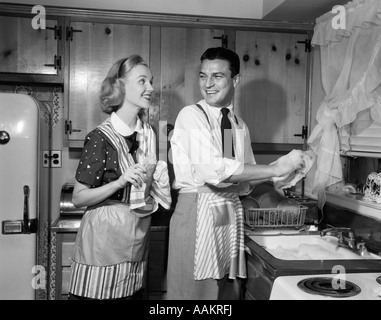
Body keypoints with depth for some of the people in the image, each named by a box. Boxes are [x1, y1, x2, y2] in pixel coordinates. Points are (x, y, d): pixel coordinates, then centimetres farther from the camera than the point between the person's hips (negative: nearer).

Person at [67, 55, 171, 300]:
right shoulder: (101, 137, -13)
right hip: (106, 234, -6)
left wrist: (151, 176, 0)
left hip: (139, 234, 6)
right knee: (98, 294, 2)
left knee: (133, 294, 12)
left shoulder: (148, 134, 6)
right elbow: (78, 198, -12)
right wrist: (120, 181, -23)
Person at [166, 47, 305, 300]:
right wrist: (275, 169, -19)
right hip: (198, 213, -6)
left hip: (232, 214, 6)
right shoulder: (191, 116, -8)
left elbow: (245, 182, 15)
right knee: (197, 291, 1)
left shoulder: (240, 126, 13)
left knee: (229, 292, 12)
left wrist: (281, 170, -3)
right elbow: (213, 170, -22)